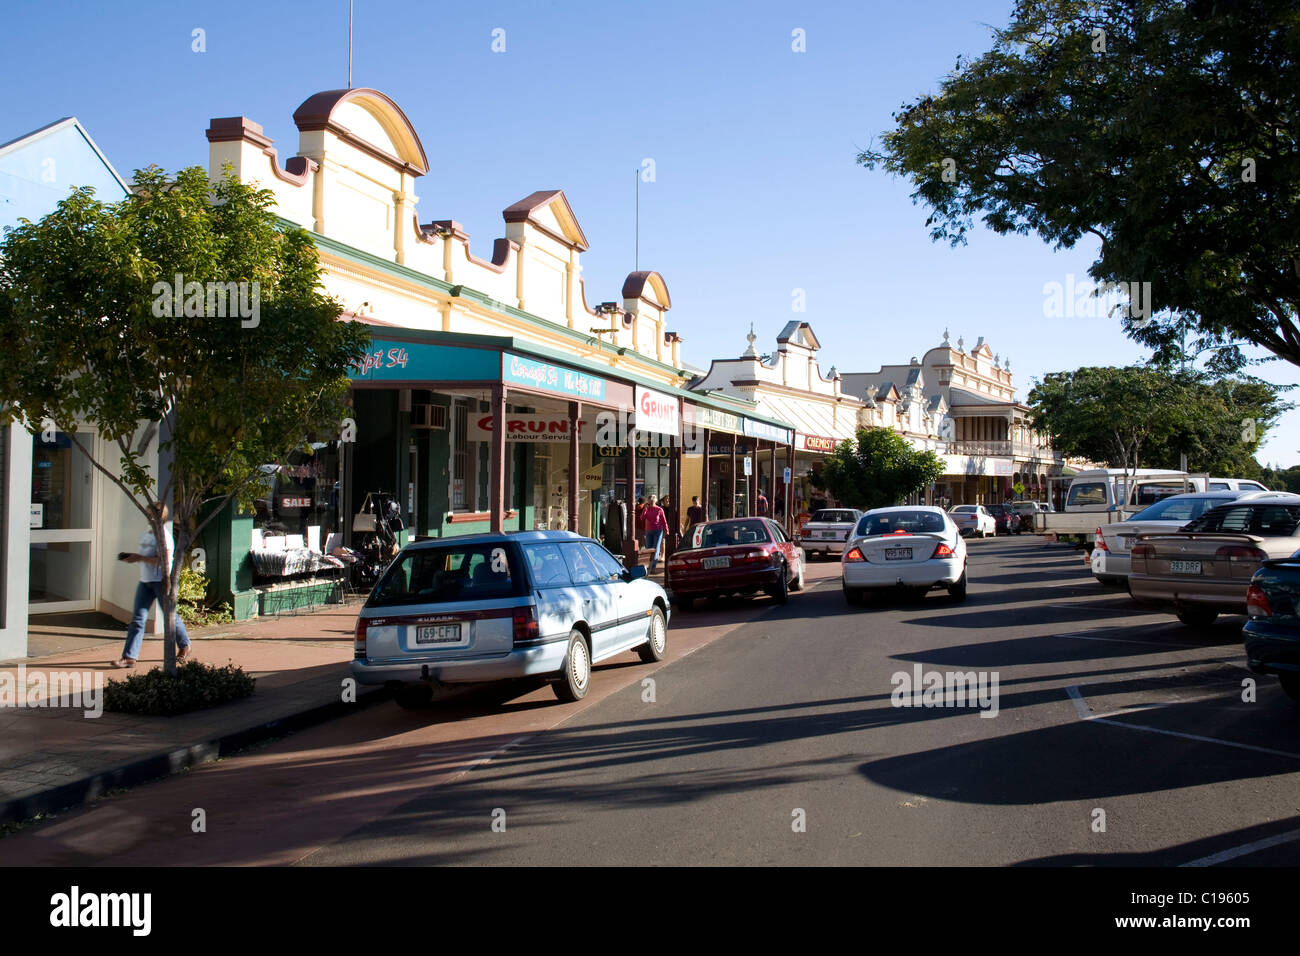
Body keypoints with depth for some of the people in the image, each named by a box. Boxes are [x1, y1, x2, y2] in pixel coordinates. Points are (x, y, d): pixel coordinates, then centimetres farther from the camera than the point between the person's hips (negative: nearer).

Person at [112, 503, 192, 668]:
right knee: (137, 618, -1)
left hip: (162, 581, -7)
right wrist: (133, 557, 5)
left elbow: (164, 560, -23)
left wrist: (140, 558, -22)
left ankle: (184, 646, 30)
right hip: (146, 580, 7)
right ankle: (129, 657, -2)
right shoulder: (146, 533, 12)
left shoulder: (163, 535, -15)